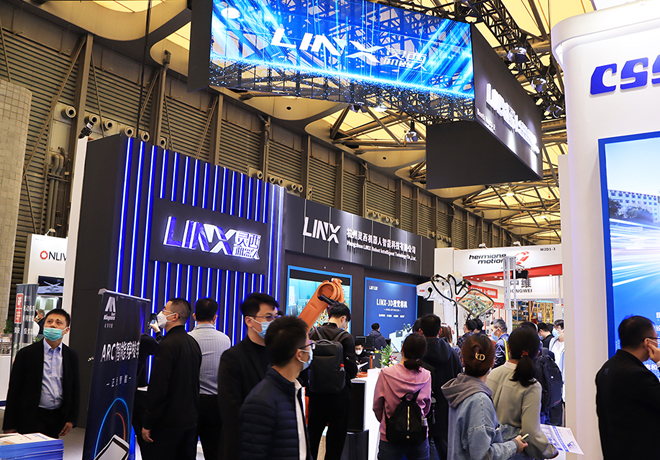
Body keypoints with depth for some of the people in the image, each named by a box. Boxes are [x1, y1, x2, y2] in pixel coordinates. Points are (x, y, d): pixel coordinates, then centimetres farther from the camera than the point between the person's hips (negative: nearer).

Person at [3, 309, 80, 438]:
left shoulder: (71, 356, 5)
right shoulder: (26, 353, -4)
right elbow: (14, 390, -2)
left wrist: (71, 418, 4)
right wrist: (9, 425, -4)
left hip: (58, 418, 3)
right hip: (32, 418, -3)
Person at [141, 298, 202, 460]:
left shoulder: (168, 344, -16)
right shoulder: (193, 342, 9)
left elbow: (158, 388, -19)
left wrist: (147, 424, -13)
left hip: (169, 422, -8)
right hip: (191, 419, 8)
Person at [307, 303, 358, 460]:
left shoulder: (313, 334, -4)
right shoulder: (346, 338, -13)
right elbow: (352, 370, -13)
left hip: (316, 390, 3)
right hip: (339, 393, -3)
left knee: (313, 432, 17)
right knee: (336, 435, 10)